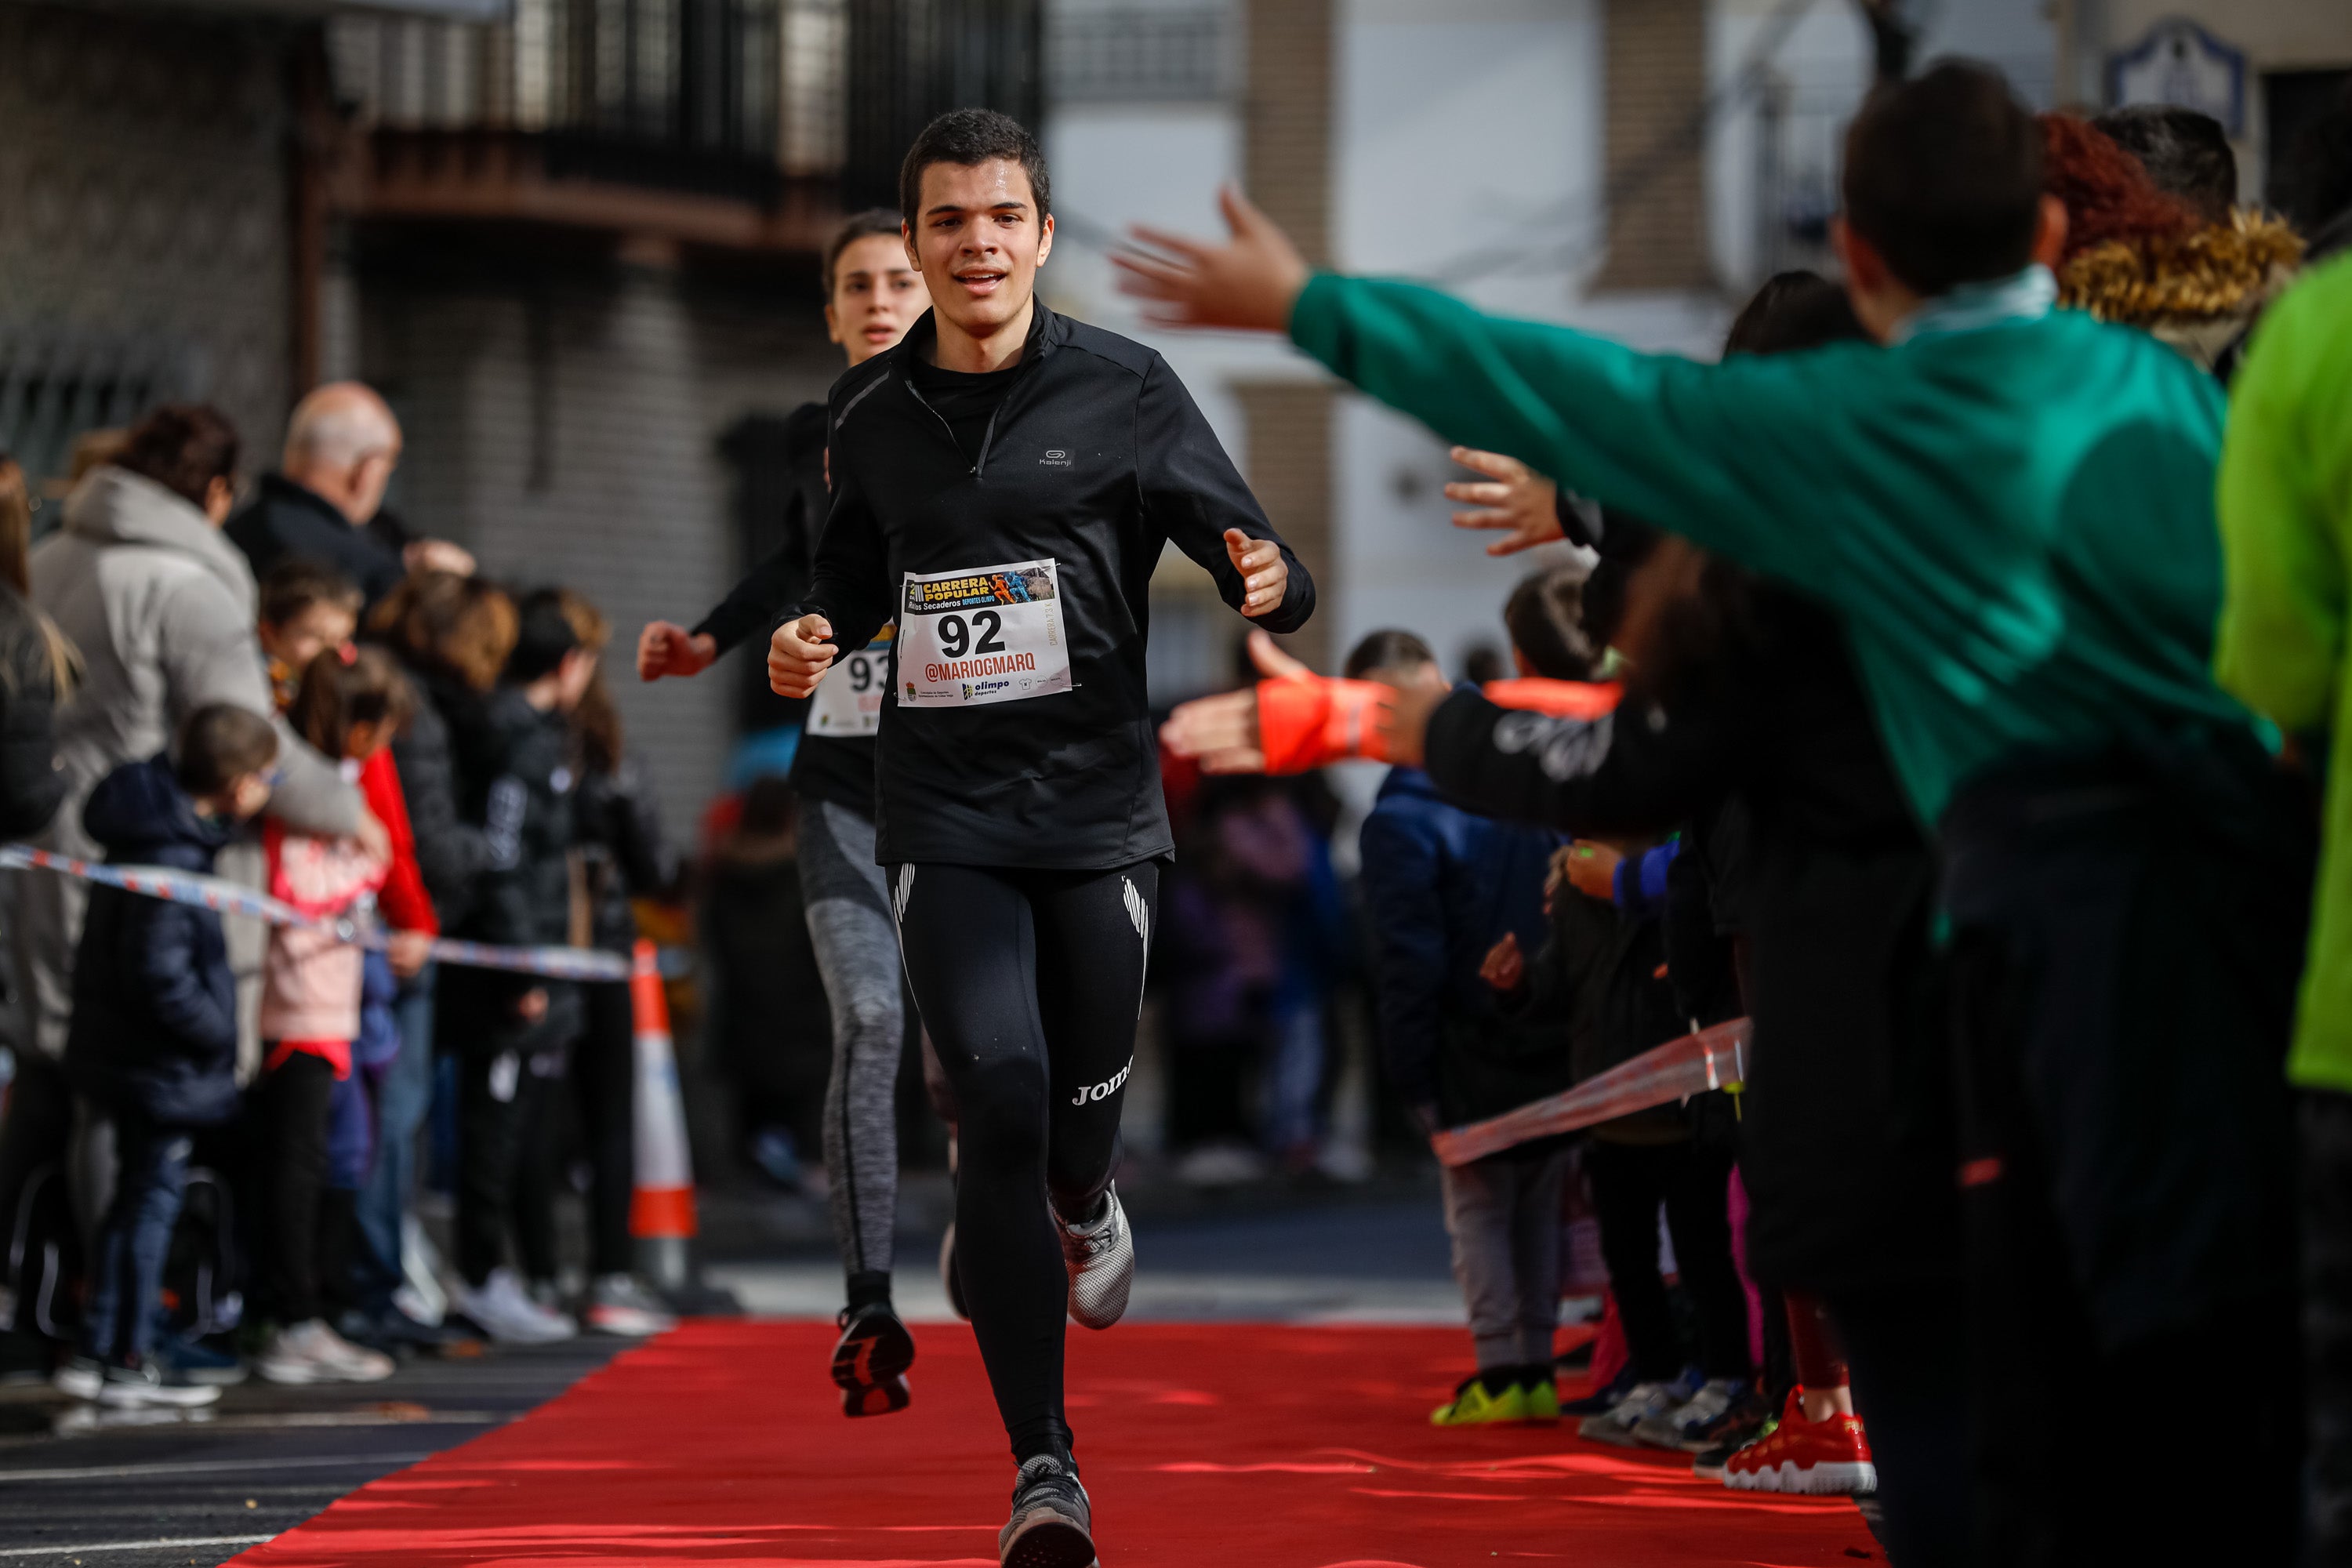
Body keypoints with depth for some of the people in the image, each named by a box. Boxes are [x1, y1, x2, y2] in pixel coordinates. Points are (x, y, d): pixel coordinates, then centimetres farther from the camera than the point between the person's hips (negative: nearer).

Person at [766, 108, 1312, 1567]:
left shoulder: (1125, 389, -1)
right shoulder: (872, 411, 7)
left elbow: (1251, 558, -2)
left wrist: (1273, 582, -25)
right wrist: (813, 633, 3)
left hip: (1100, 800, -1)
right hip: (945, 812, 1)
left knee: (1086, 1098, 4)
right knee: (1000, 1100, -13)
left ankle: (1082, 1211, 47)